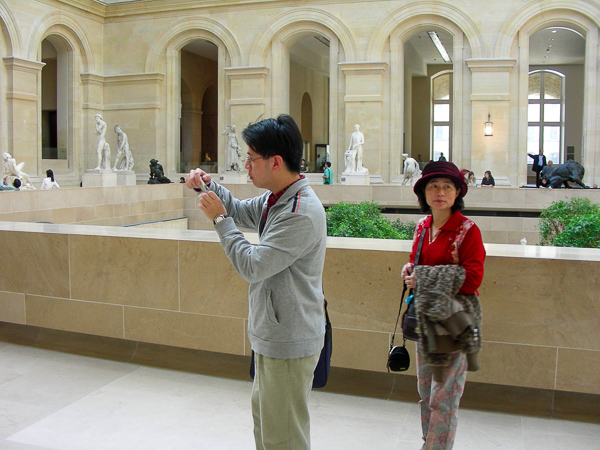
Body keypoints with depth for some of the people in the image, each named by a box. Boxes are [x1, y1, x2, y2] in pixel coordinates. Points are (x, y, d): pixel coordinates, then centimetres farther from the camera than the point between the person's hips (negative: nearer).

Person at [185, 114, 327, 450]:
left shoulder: (302, 214, -27)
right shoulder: (277, 199, 4)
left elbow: (252, 266, -26)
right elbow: (243, 212, 23)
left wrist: (219, 218, -15)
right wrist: (210, 186, 6)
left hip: (289, 344, -10)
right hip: (274, 335, 10)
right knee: (262, 414, 27)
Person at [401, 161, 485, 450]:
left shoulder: (467, 230, -13)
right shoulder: (422, 227, 7)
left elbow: (472, 278, -18)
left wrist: (424, 278, -18)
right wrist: (410, 269, -4)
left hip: (454, 320, -7)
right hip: (425, 316, 7)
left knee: (444, 396, 0)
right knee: (425, 389, 17)